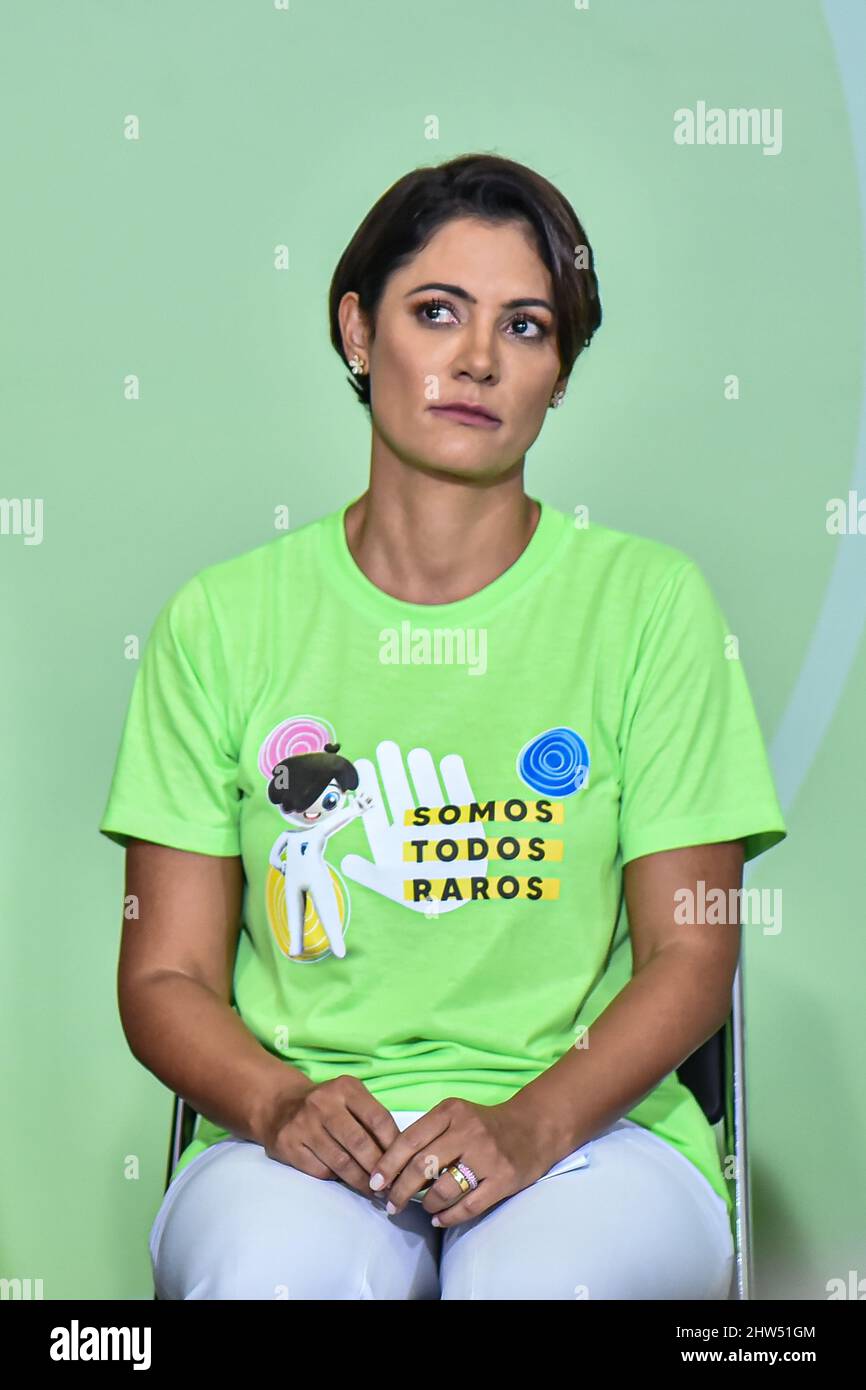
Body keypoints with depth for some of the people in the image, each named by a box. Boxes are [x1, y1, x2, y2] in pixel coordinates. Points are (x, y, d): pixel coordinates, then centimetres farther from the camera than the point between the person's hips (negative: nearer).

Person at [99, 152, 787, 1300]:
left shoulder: (650, 601, 4)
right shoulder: (224, 620, 6)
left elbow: (690, 959, 1)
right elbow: (167, 974, 5)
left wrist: (530, 1124, -16)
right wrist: (283, 1105, -16)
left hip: (590, 1127, 0)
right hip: (302, 1125, 1)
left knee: (543, 1281, -34)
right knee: (277, 1272, -33)